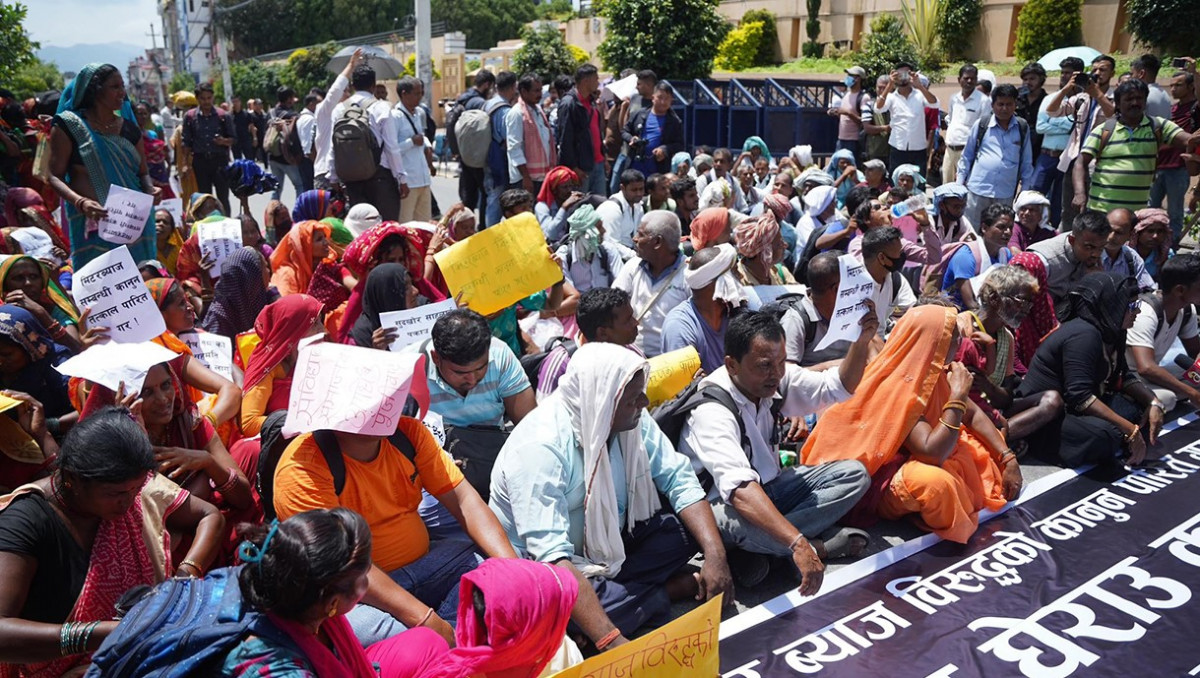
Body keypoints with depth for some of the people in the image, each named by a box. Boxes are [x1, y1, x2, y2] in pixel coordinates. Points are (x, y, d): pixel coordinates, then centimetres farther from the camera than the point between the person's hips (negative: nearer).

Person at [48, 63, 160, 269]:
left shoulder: (129, 128, 11)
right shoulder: (69, 125, -2)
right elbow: (55, 176, -4)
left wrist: (150, 189, -8)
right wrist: (80, 202, -23)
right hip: (91, 221, -4)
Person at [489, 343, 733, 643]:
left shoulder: (632, 420, -10)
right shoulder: (539, 447, -30)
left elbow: (679, 481, -7)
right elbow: (551, 556, -36)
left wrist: (715, 554, -23)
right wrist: (612, 641, -43)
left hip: (607, 543, 6)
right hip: (541, 568, -6)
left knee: (688, 525, -10)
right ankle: (683, 586, -12)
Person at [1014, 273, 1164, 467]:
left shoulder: (1109, 332, 7)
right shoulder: (1083, 334, -22)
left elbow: (1124, 376, 16)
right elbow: (1080, 397, -28)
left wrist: (1153, 403, -2)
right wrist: (1130, 429, -25)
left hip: (1072, 410, 10)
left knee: (1145, 405, 4)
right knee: (1102, 434, -35)